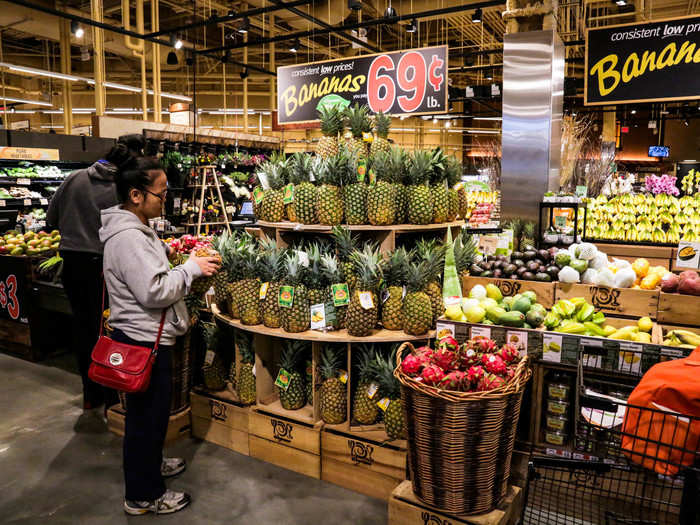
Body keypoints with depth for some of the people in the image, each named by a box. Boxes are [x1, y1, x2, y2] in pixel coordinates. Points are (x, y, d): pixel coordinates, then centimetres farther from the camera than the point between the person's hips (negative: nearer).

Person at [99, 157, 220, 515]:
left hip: (146, 337, 10)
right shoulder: (128, 237, -23)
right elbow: (154, 291, -27)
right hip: (143, 341, -10)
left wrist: (185, 267, 7)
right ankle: (143, 496, 21)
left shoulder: (137, 229, 10)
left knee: (151, 412, 25)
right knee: (147, 416, 5)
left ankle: (150, 464, 45)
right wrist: (191, 268, -17)